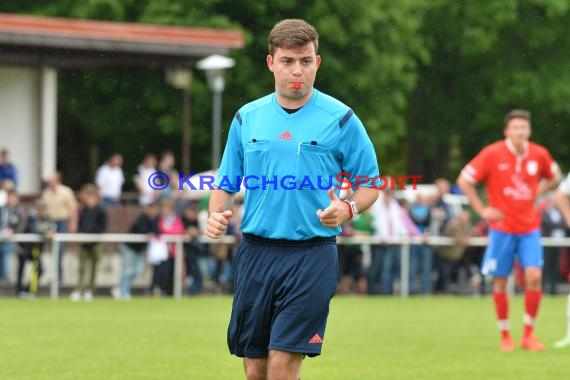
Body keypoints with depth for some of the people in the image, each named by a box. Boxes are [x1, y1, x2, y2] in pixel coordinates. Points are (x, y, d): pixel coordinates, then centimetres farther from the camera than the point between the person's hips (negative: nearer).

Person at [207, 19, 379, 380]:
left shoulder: (341, 119, -1)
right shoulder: (247, 118, 9)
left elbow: (369, 184, 3)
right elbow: (226, 184, 16)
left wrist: (348, 208, -18)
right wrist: (217, 213, -5)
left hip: (312, 255, -4)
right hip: (255, 252, 4)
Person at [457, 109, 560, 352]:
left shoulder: (539, 154, 0)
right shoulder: (492, 154, -10)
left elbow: (553, 177, 21)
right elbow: (464, 181, -5)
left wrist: (538, 192, 5)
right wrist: (482, 210, -7)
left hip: (529, 227, 2)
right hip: (502, 228, -2)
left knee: (534, 277, -12)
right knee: (500, 282, 2)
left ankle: (528, 334, 1)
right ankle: (505, 336, 16)